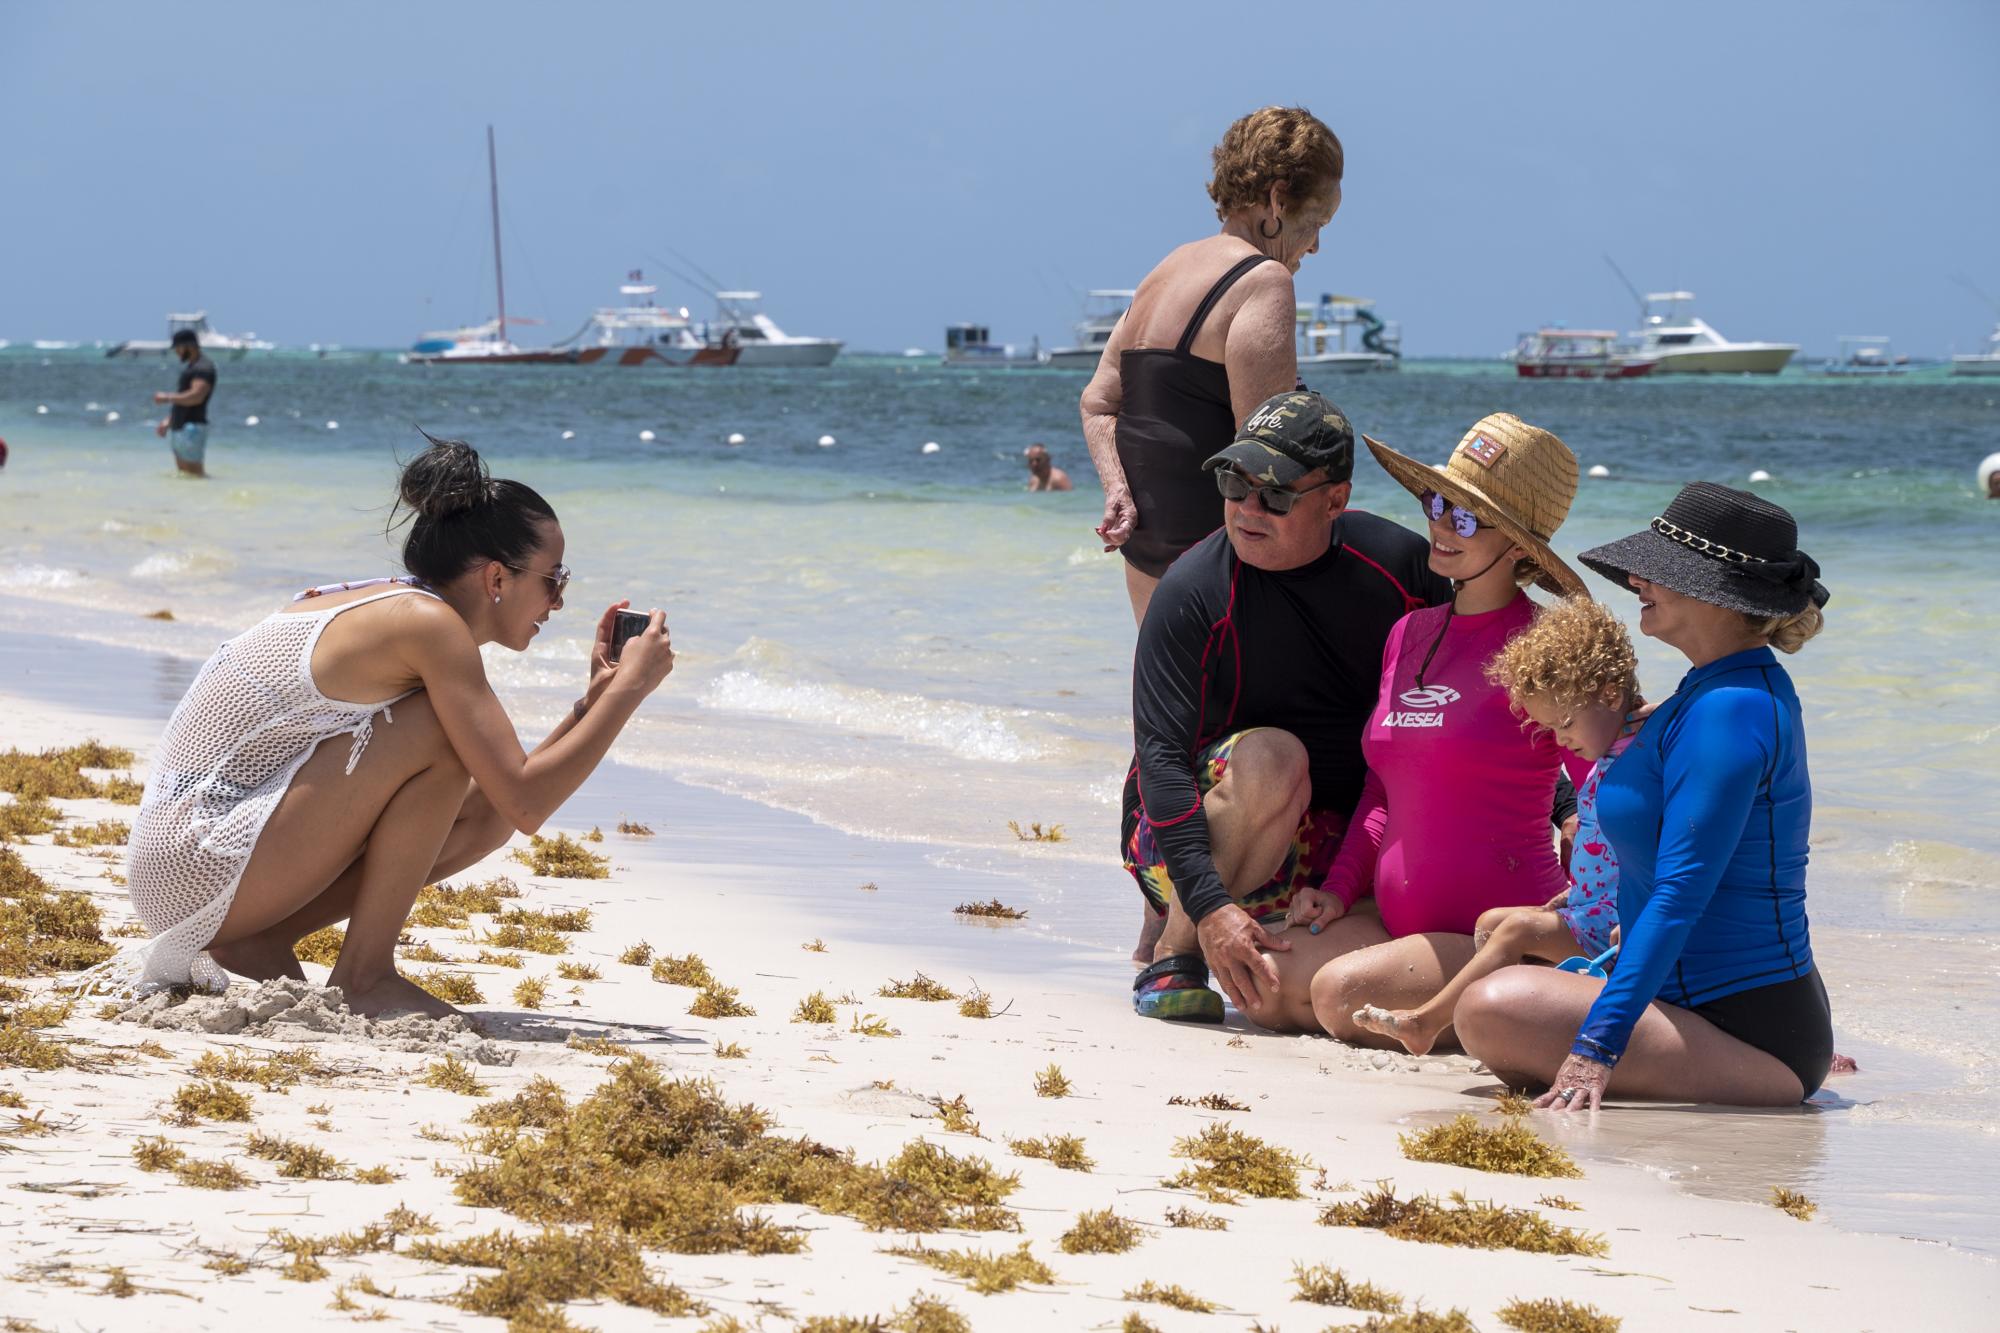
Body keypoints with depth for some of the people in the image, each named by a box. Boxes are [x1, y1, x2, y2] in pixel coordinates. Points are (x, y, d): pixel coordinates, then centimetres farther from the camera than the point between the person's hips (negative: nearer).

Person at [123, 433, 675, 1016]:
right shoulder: (428, 623, -13)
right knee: (441, 731, -16)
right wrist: (628, 688, -8)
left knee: (480, 821, 10)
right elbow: (526, 803, -18)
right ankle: (364, 975, -10)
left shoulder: (381, 609, 15)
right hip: (200, 870, -10)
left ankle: (258, 943, 5)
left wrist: (595, 700, 14)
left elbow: (500, 801, 19)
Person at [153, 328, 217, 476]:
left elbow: (196, 396, -25)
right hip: (180, 428, 11)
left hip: (193, 428, -11)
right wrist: (168, 421, 18)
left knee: (194, 473, -14)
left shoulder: (203, 368, -12)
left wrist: (167, 398, -16)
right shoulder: (189, 367, 21)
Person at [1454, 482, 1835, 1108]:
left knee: (1495, 1010, -27)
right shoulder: (1728, 691, 14)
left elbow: (1679, 896, -25)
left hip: (1753, 1029, -11)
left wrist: (1597, 1046, -29)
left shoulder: (1729, 710, -19)